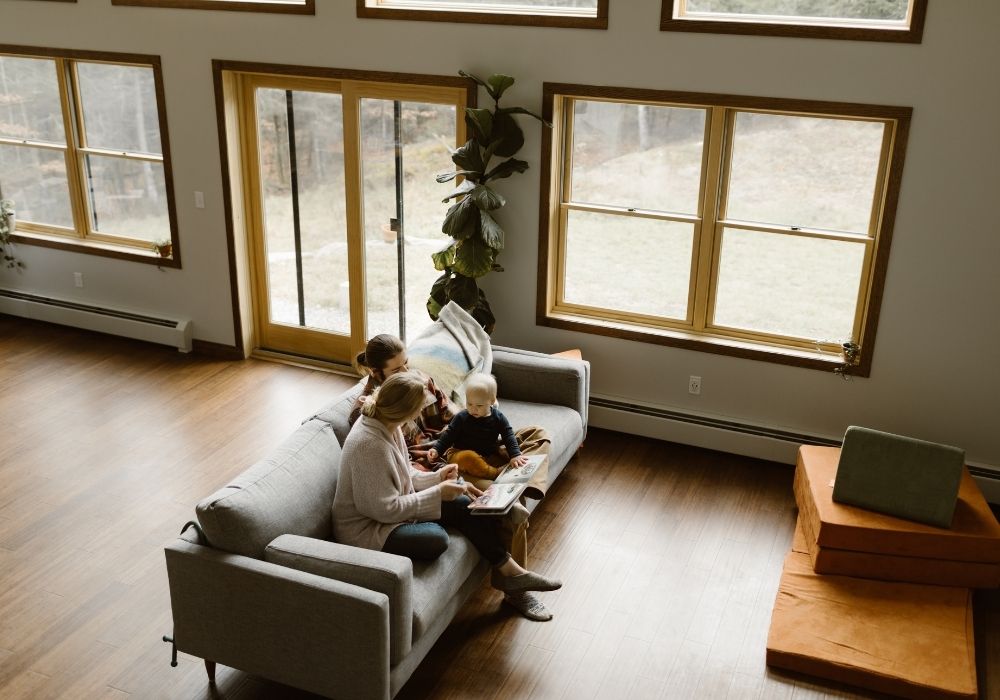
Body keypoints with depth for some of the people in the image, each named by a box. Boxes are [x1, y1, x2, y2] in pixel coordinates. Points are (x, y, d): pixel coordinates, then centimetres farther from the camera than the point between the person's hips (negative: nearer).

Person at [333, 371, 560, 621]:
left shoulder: (383, 422, -3)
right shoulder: (369, 444, -32)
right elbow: (385, 509, -28)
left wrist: (435, 478, -3)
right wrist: (437, 493, -21)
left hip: (388, 506, 10)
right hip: (366, 529, -10)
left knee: (466, 504, -2)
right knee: (435, 538, -32)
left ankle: (510, 571, 6)